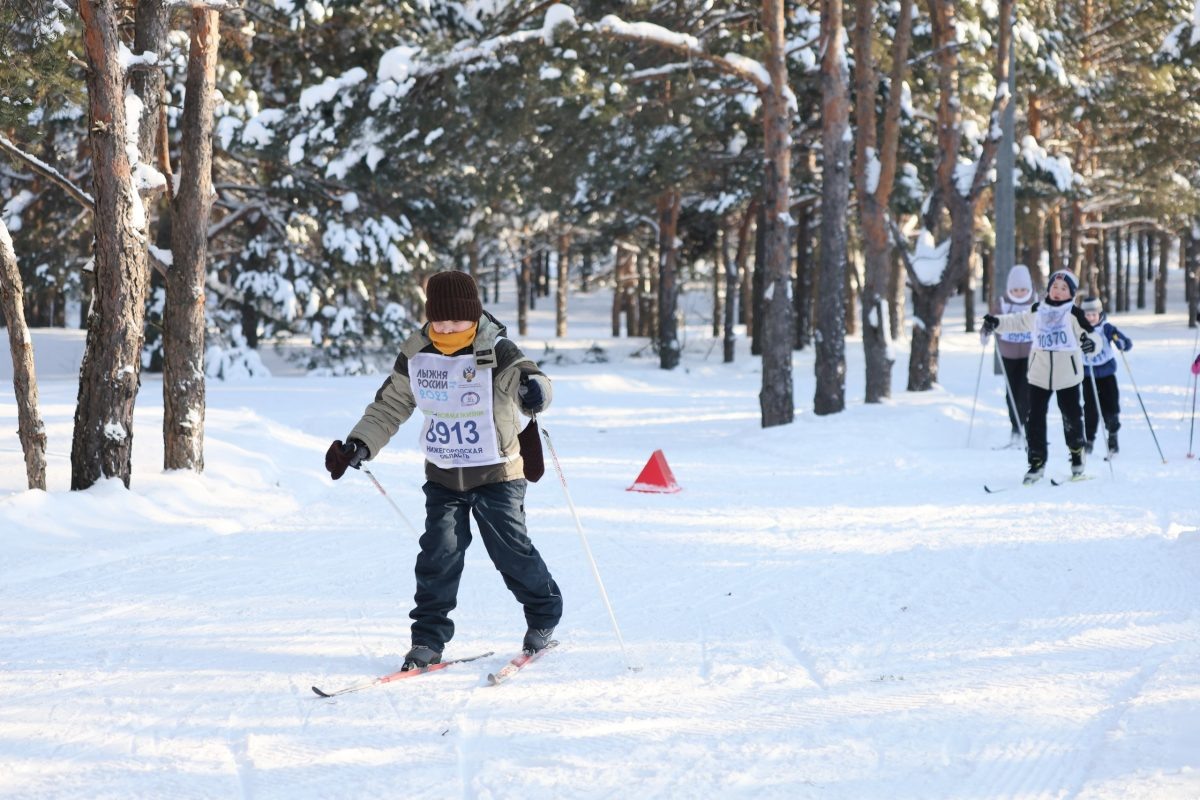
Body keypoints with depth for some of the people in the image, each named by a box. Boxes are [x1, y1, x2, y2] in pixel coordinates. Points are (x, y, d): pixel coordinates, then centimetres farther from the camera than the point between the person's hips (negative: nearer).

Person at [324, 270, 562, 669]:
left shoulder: (498, 353, -16)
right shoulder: (416, 355, -4)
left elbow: (527, 377, -29)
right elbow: (389, 407, 6)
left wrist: (535, 389, -54)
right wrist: (359, 445, -4)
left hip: (496, 475, -3)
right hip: (442, 476, 3)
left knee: (512, 552, 2)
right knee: (439, 554, -5)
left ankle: (544, 616, 26)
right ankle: (428, 638, 3)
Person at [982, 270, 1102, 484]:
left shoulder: (1073, 314, -6)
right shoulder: (1037, 311, 5)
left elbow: (1091, 335, -10)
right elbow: (1017, 322, 22)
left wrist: (1091, 343, -32)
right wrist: (996, 323, 10)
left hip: (1067, 375, -3)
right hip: (1039, 375, 3)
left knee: (1071, 416, 8)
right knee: (1035, 418, -2)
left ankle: (1077, 452, 33)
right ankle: (1037, 462, 5)